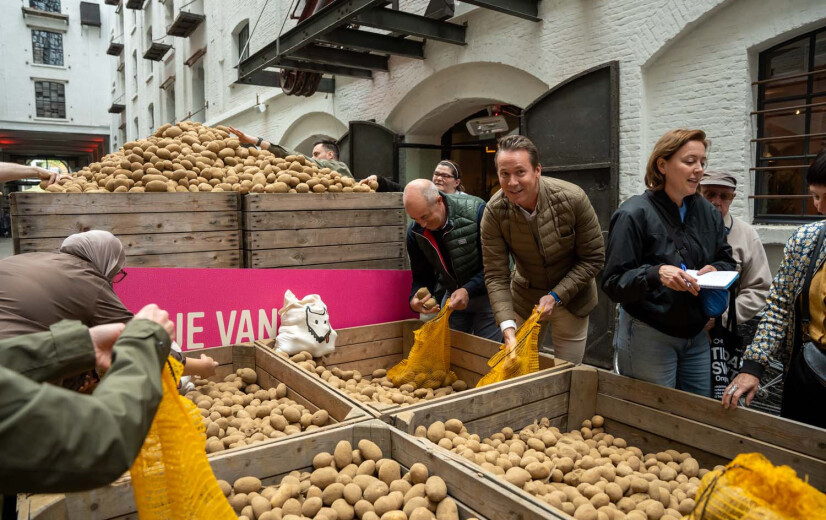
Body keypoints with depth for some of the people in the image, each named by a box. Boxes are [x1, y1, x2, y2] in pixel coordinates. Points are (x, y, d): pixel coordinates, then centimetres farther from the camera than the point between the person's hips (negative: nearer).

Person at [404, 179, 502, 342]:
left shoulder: (476, 211, -24)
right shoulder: (415, 233, -9)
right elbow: (422, 276, -1)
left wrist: (469, 290, -33)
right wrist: (415, 298, -23)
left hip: (486, 293, -4)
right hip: (453, 297, 4)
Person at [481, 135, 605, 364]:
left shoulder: (573, 198, -24)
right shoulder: (494, 212, -20)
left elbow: (593, 258, -14)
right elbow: (495, 276, -18)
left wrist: (556, 296, -22)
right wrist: (508, 327, -30)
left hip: (571, 297, -1)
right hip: (525, 298, 1)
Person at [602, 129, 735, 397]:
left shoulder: (708, 212, 6)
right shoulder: (634, 214, -14)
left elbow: (727, 261, 14)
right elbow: (613, 284, -16)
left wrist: (715, 270, -9)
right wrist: (657, 273, -32)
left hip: (696, 336, 6)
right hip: (648, 335, -6)